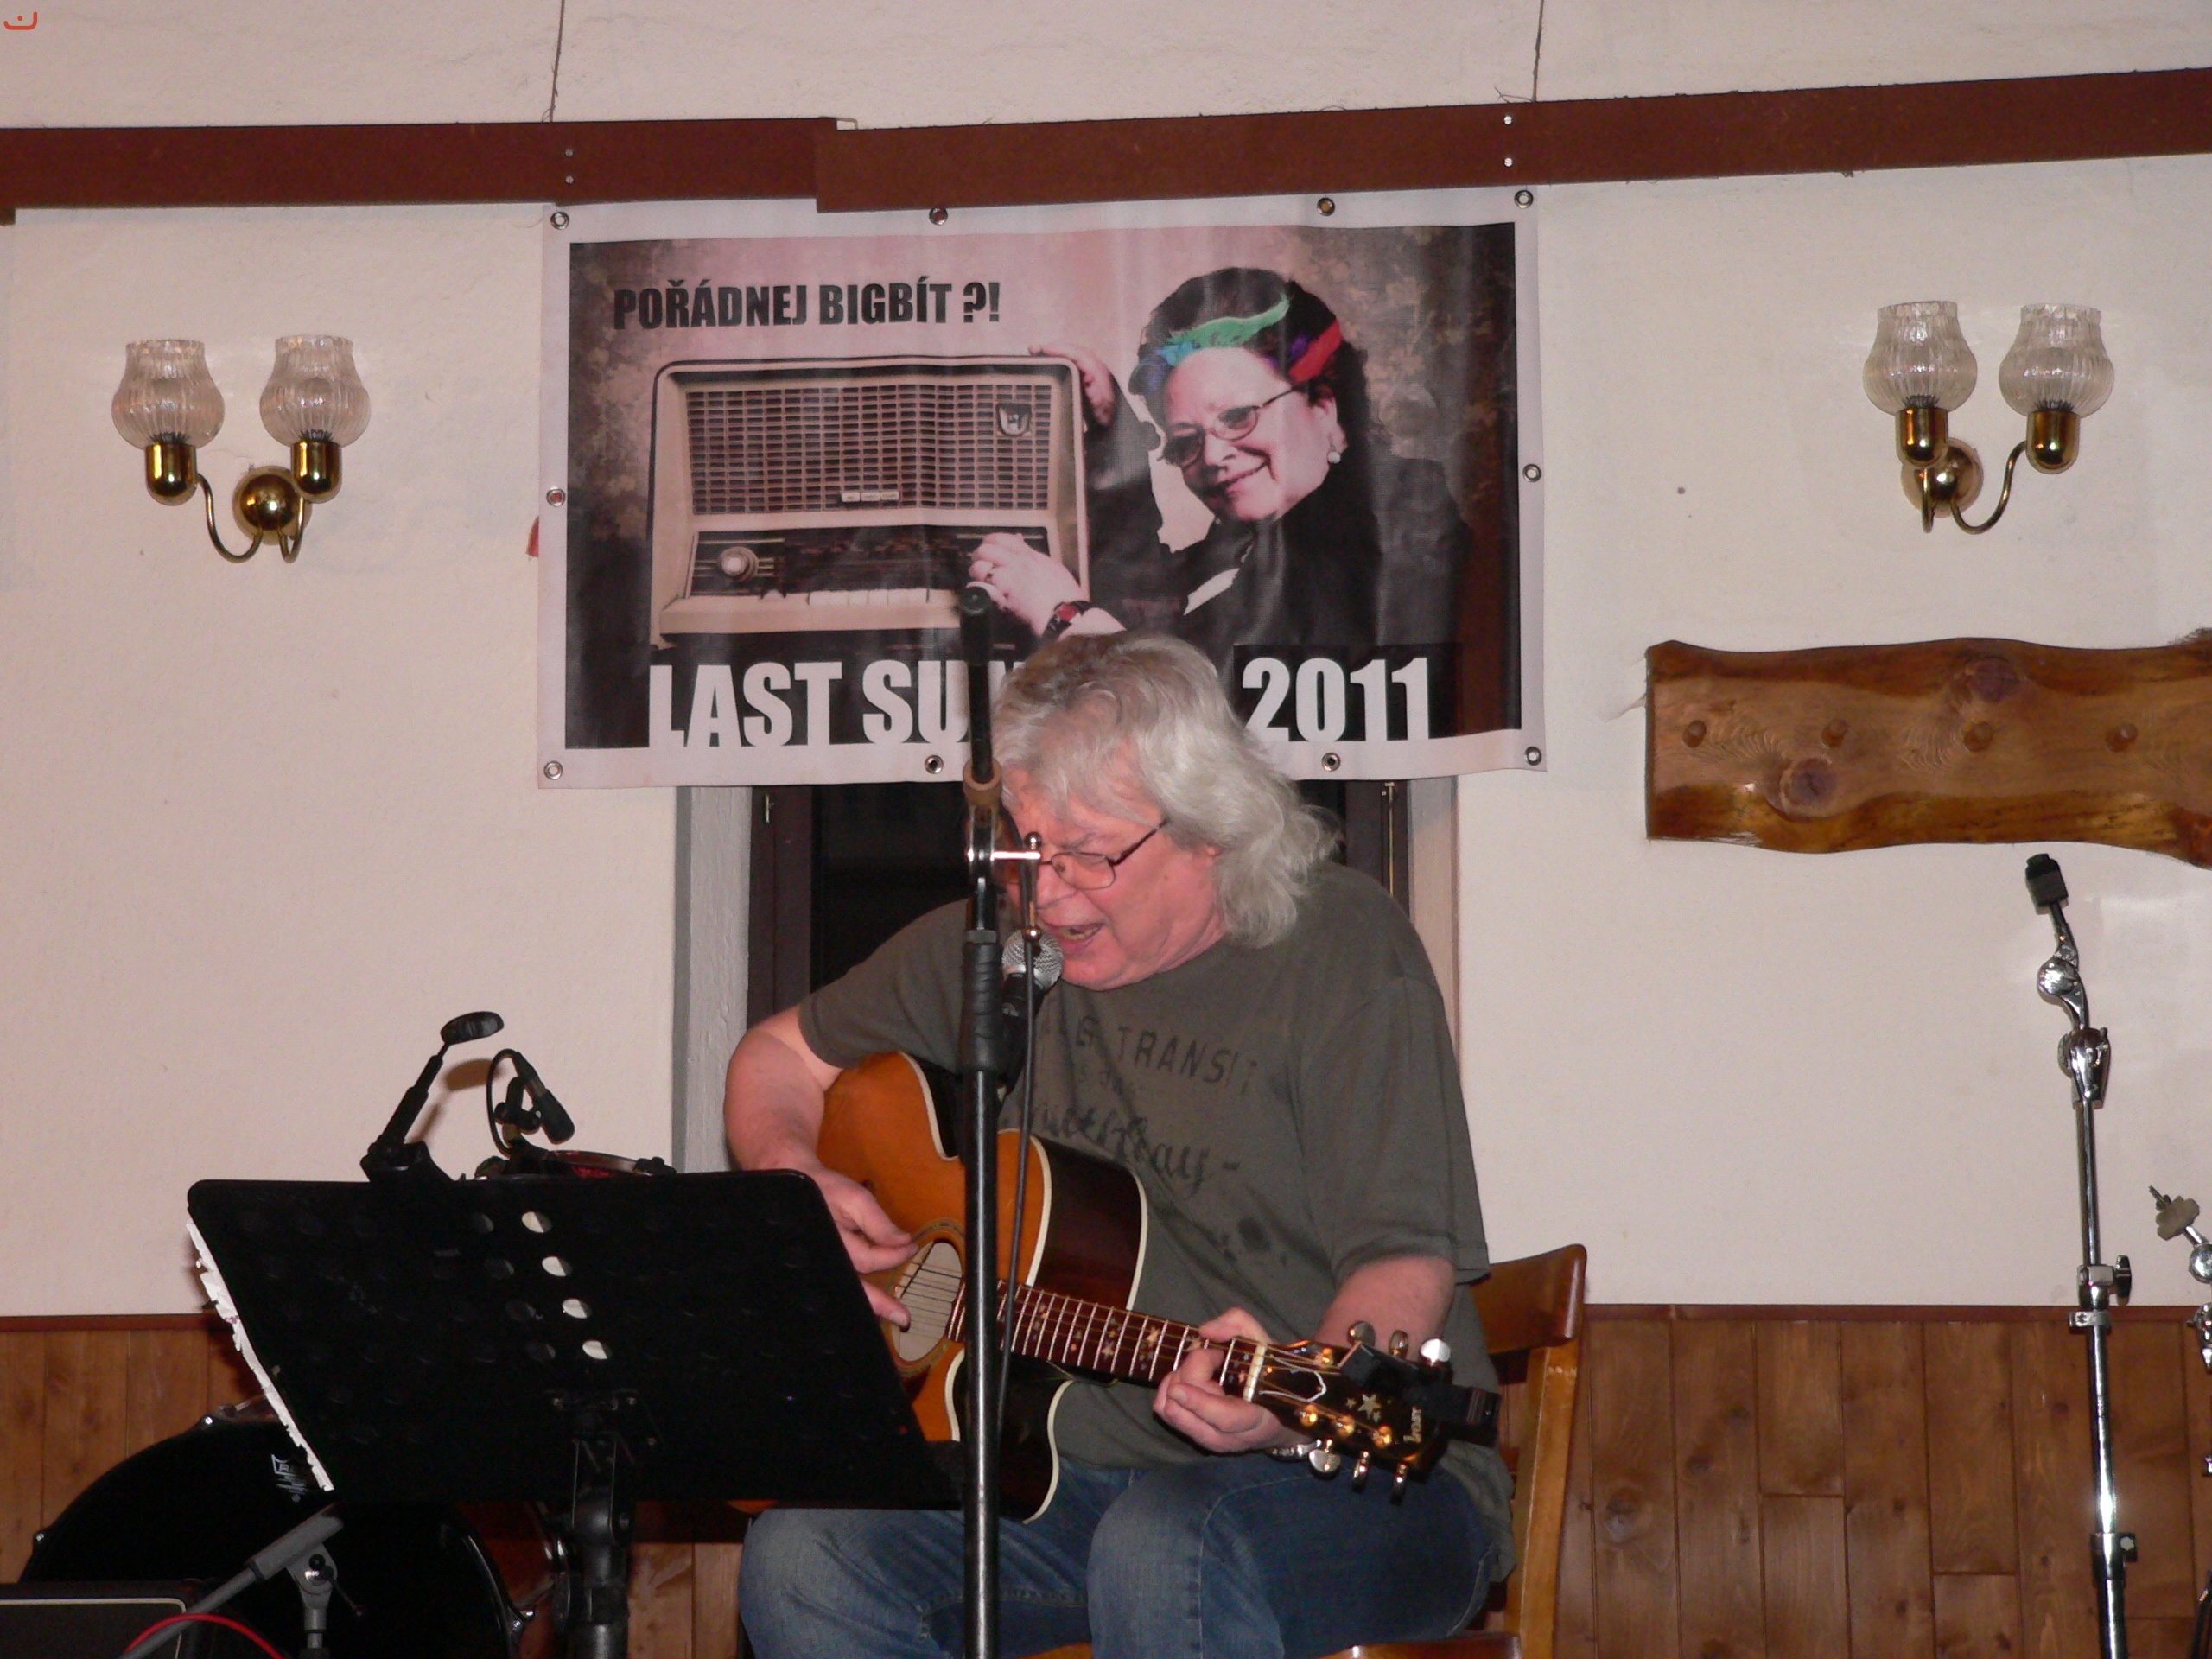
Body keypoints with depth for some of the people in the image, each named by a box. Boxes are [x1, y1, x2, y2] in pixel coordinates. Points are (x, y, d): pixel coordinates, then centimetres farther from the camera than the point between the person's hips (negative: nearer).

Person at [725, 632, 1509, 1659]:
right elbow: (782, 1057, 24)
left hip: (1360, 1476, -5)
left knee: (1162, 1549, -38)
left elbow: (1405, 1259, -16)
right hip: (1066, 1475, 5)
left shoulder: (1337, 948, -8)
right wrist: (791, 1180, 2)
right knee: (801, 1559, -21)